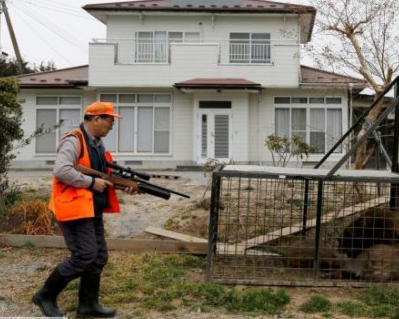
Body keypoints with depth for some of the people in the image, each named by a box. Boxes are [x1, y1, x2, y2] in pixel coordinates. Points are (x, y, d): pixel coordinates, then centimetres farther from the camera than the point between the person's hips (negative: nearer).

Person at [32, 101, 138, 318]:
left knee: (99, 257, 10)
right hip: (75, 209, -10)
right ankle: (46, 295, 2)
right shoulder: (73, 141, -15)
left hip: (92, 210, 10)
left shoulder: (98, 144, 16)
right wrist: (92, 182, -20)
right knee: (85, 256, -13)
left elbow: (104, 174, 22)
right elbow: (61, 171, -27)